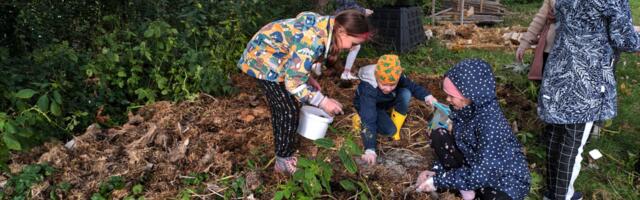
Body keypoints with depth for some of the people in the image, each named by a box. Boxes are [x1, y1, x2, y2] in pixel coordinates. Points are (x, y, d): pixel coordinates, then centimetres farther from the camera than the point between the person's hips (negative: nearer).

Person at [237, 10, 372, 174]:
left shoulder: (324, 27, -3)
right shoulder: (314, 40, -33)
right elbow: (293, 82, -29)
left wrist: (309, 80, 4)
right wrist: (323, 101, -23)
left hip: (267, 55, 9)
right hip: (263, 60, -9)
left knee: (281, 106, 19)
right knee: (288, 110, -5)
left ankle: (282, 147, 37)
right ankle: (283, 161, 10)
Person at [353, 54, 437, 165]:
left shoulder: (397, 77, -29)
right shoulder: (368, 88, -42)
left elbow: (412, 87, -10)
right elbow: (369, 120, -47)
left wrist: (427, 96, -32)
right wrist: (370, 149, -53)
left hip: (385, 101, 5)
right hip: (367, 106, -5)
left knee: (406, 93, -25)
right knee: (390, 130, -25)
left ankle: (396, 129, -10)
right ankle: (360, 119, -2)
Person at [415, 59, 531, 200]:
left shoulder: (492, 123, -32)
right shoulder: (465, 110, -9)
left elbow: (482, 174, -30)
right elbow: (457, 142, 5)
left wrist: (439, 181, -23)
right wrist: (436, 170, -10)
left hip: (506, 177, -7)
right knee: (438, 135, -8)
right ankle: (466, 187, -4)